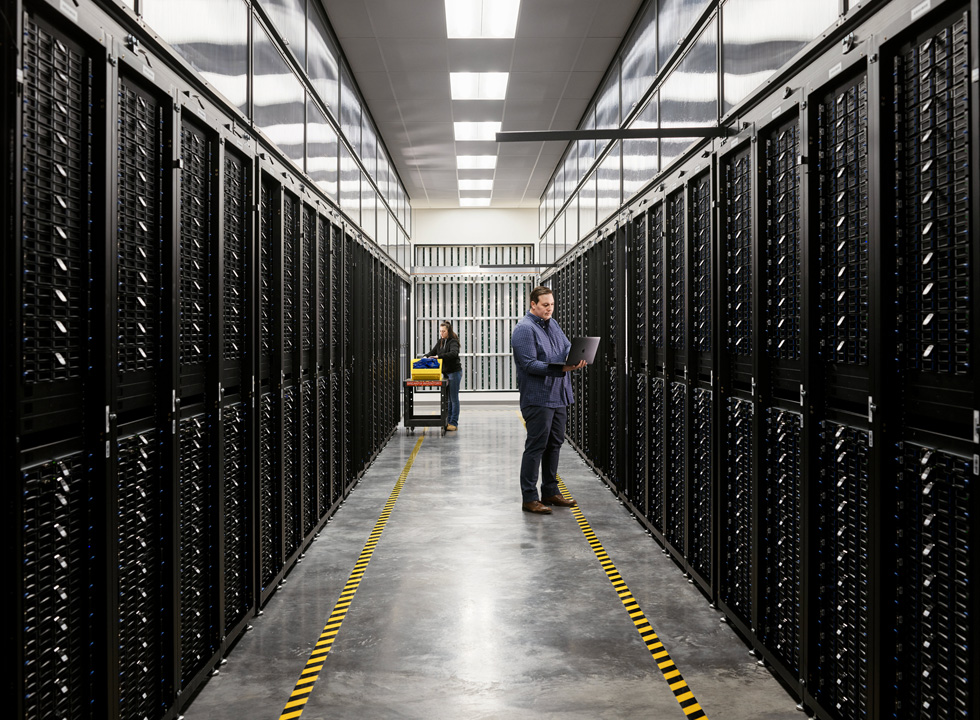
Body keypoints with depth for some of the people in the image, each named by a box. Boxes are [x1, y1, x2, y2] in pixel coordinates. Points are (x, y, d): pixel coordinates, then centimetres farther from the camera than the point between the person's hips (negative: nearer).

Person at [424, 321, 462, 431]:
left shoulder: (453, 341, -13)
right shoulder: (440, 342, 11)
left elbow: (453, 353, -30)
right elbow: (433, 352, 10)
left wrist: (439, 356, -37)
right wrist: (426, 357, -11)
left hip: (454, 372, -8)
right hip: (445, 373, 8)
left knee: (454, 398, -3)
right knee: (448, 398, 11)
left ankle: (454, 423, 1)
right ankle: (448, 421, 17)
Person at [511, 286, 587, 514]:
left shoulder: (552, 325, 15)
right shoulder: (525, 329, -12)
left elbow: (567, 348, 14)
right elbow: (529, 364, -20)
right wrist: (560, 369, -28)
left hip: (558, 396, 9)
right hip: (537, 398, -9)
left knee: (554, 444, 15)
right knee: (536, 446, -5)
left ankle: (550, 491, 26)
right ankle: (529, 498, 2)